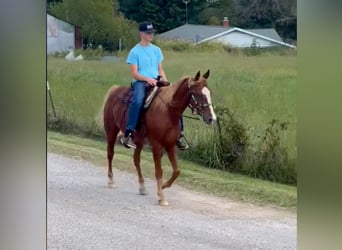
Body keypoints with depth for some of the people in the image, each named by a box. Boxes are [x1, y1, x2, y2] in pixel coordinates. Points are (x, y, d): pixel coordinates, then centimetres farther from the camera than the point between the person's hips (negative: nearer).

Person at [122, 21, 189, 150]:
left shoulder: (156, 50, 15)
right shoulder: (135, 52, 0)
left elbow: (161, 70, 17)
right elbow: (134, 73, -6)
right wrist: (147, 79, -21)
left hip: (156, 81, 5)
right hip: (140, 82, -5)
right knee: (138, 101, -36)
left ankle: (179, 133, -4)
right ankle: (128, 134, -35)